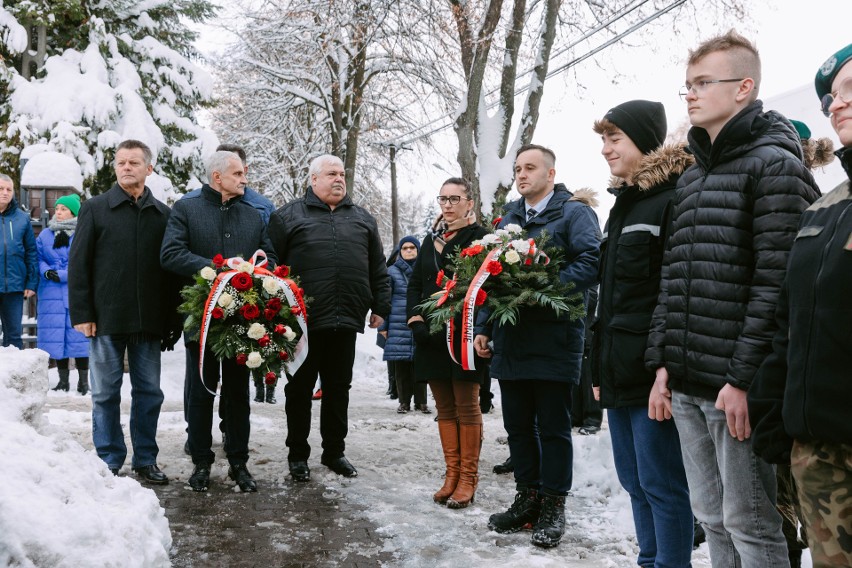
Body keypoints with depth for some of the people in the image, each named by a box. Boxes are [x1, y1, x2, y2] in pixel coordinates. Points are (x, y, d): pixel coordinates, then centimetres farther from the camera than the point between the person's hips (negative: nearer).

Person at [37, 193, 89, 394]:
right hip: (52, 293, 4)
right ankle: (63, 380, 15)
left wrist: (62, 275, -16)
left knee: (78, 333, -3)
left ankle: (83, 381, 4)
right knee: (56, 334, 5)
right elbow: (37, 257, 9)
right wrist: (46, 271, -12)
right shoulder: (45, 234, 12)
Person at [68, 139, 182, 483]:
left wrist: (173, 320, 4)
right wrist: (81, 313, -7)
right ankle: (109, 463, 17)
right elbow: (78, 264, 1)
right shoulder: (95, 209, 3)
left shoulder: (163, 214, 8)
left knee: (149, 392, 8)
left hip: (149, 321, 2)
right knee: (106, 393, 6)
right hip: (106, 319, -2)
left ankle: (145, 459, 20)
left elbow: (173, 269, 9)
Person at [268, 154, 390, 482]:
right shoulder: (289, 216, 4)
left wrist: (380, 307, 10)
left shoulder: (362, 219, 15)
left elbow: (378, 270, 16)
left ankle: (334, 451, 24)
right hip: (303, 319, -3)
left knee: (338, 388, 11)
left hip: (346, 320, 3)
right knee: (300, 388, 6)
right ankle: (297, 455, 18)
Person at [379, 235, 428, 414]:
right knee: (401, 366, 2)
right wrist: (382, 325, -2)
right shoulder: (393, 271, 6)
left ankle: (421, 401, 12)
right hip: (398, 325, 0)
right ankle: (404, 401, 12)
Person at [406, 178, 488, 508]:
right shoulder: (431, 239, 16)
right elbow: (415, 283, 16)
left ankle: (468, 478, 6)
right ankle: (451, 475, 16)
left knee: (467, 406, -1)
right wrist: (416, 320, 2)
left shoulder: (479, 237, -3)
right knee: (445, 407, 9)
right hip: (431, 337, 6)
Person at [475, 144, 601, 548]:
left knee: (553, 426, 3)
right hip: (510, 338, 6)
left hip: (553, 337, -6)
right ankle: (527, 498, 25)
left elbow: (590, 263, -15)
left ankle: (553, 506, 15)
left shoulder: (574, 211, -2)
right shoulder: (508, 217, 19)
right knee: (517, 424, 12)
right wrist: (484, 328, 14)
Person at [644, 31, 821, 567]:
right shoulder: (690, 178, 17)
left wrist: (744, 378, -19)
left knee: (750, 522, 3)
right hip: (685, 382, 7)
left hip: (736, 386, -7)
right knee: (712, 517, 15)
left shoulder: (775, 165, -8)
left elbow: (776, 282, -16)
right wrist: (662, 363, 9)